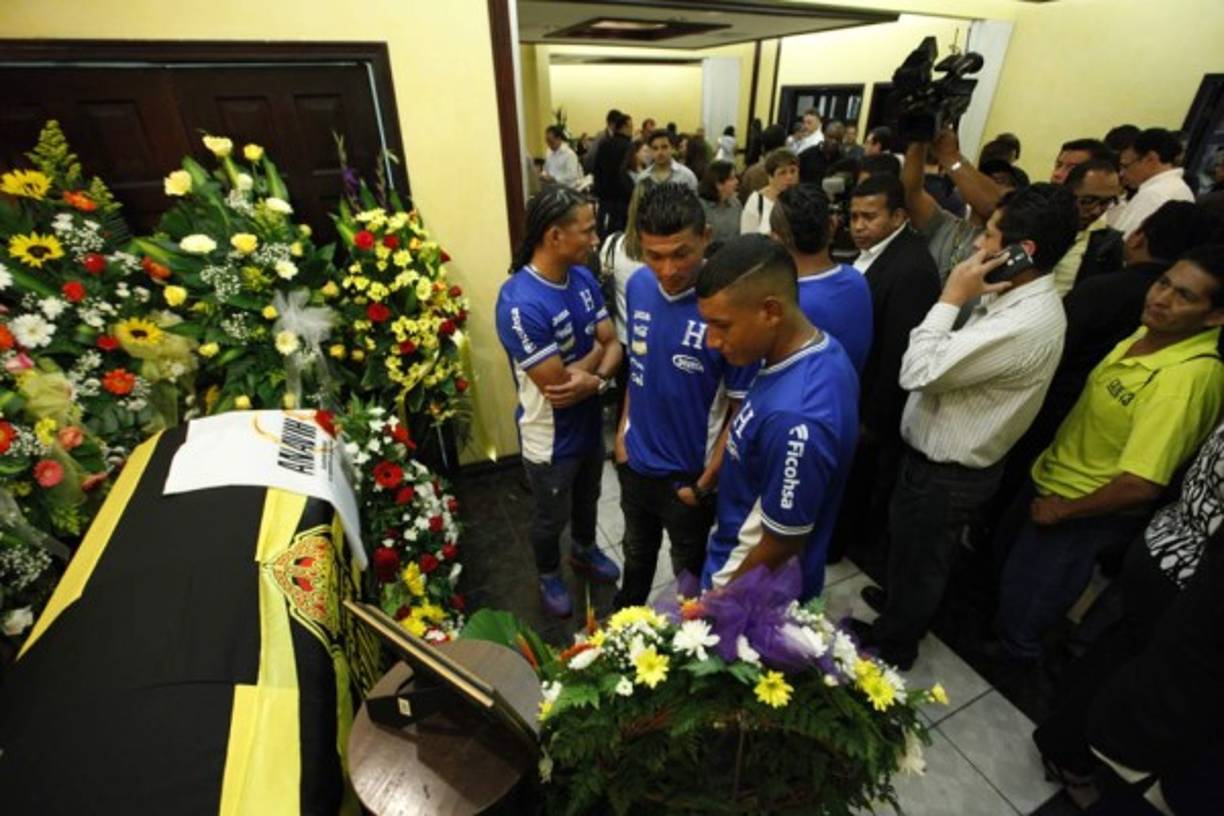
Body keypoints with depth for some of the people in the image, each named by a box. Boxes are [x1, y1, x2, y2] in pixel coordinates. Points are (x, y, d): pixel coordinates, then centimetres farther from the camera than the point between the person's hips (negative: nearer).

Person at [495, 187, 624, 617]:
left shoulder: (583, 278, -7)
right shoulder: (520, 304, -31)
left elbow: (613, 344, -6)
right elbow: (556, 385, -30)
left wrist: (595, 378, -26)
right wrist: (593, 353, -13)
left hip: (590, 423, 7)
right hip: (551, 438, -6)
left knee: (587, 499, 30)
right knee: (551, 517, 20)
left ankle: (585, 550, 59)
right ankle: (549, 576, 49)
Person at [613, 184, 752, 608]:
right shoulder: (638, 285, -9)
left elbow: (740, 408, -18)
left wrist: (706, 482, -13)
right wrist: (623, 432, 4)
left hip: (689, 472, -4)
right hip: (635, 460, 5)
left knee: (689, 572, 23)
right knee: (637, 553, 30)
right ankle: (624, 615, 59)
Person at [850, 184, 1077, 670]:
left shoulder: (1028, 324, -31)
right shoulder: (1015, 298, -1)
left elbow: (918, 372, -32)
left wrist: (951, 297, -26)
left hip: (947, 474, -8)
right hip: (940, 457, 9)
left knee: (918, 561, 15)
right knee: (911, 550, 30)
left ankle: (891, 646, 40)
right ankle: (896, 604, 55)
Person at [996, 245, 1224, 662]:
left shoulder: (1186, 378, -31)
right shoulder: (1153, 332, -4)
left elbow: (1141, 486, -32)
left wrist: (1061, 511, -18)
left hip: (1086, 514, -8)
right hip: (1053, 479, 8)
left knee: (1020, 617, 12)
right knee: (1004, 554, 30)